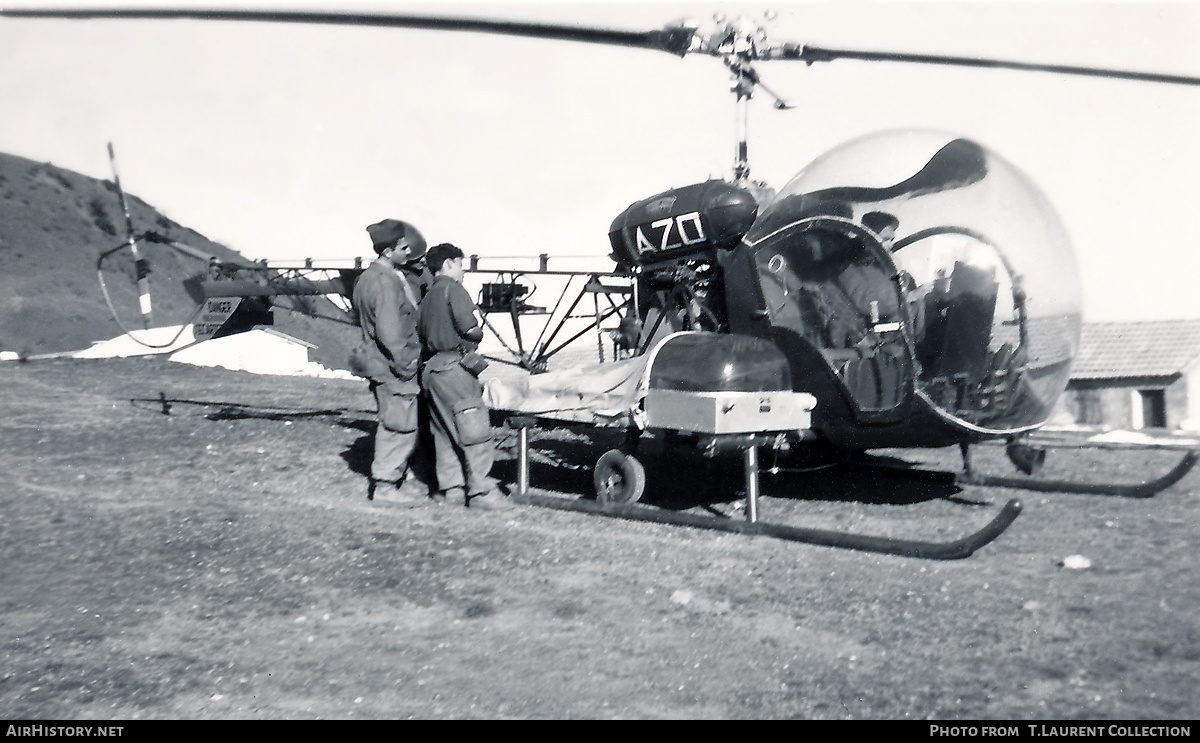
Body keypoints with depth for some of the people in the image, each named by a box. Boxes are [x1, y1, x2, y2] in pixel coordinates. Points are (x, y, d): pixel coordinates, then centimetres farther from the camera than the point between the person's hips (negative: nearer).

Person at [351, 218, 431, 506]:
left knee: (402, 425, 19)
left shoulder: (369, 276, 12)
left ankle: (401, 477, 31)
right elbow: (390, 332, -25)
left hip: (380, 364, 10)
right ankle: (384, 485, 9)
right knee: (400, 424, -1)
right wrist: (404, 363, -17)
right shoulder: (385, 282, -21)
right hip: (393, 370, -10)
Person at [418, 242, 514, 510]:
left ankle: (452, 487, 17)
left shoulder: (427, 296, 20)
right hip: (453, 366, -9)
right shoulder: (452, 289, -6)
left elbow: (423, 336, 17)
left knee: (445, 430, 12)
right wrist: (478, 334, 5)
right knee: (476, 430, -6)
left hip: (430, 368, 9)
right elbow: (469, 328, -15)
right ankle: (481, 491, -6)